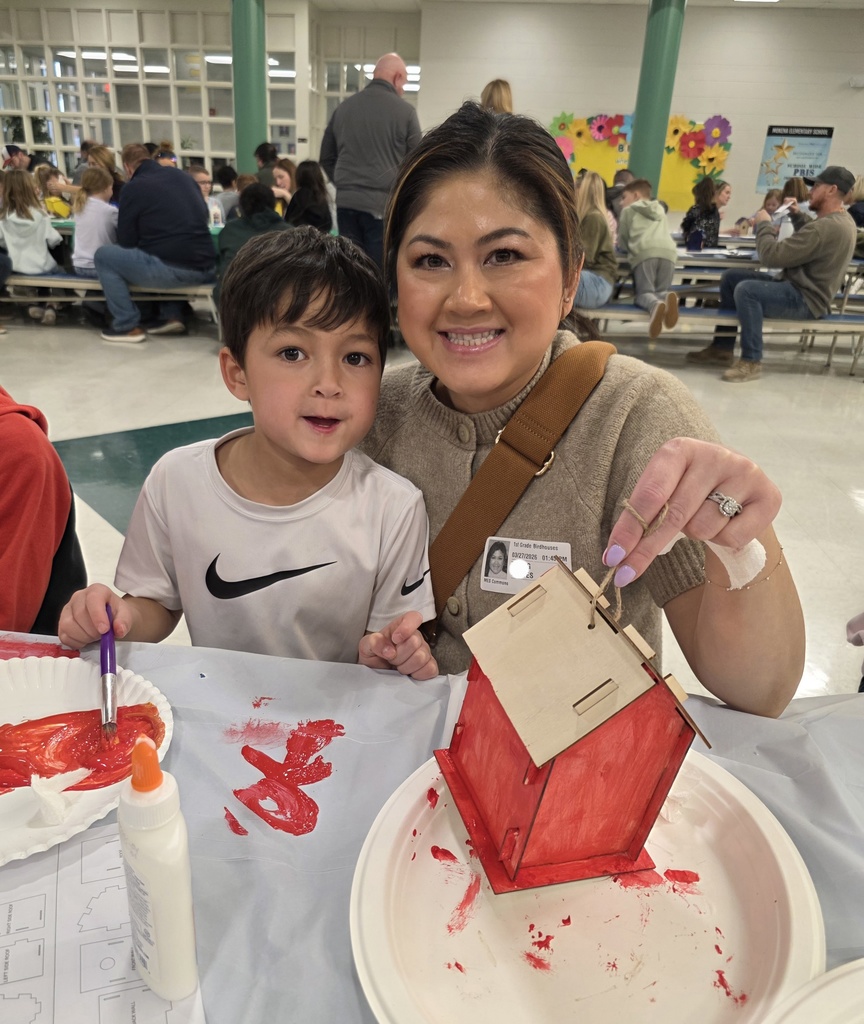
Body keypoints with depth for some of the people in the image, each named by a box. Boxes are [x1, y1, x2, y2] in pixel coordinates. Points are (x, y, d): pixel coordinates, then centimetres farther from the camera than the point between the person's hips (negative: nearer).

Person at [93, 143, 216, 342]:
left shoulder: (133, 187, 2)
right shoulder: (185, 178, 18)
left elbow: (126, 242, 7)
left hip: (171, 268, -6)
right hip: (205, 269, 6)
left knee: (103, 256, 11)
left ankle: (128, 326, 7)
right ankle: (172, 316, 25)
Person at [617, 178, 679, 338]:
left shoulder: (628, 210, 23)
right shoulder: (660, 209, 35)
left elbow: (622, 244, 23)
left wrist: (629, 247, 45)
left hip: (645, 252, -3)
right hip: (668, 251, 3)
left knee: (644, 293, -1)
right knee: (661, 290, 11)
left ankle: (655, 305, -38)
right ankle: (668, 297, -28)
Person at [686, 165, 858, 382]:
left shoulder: (826, 227, -25)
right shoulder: (841, 219, 8)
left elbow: (771, 256, -26)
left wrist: (764, 224, -8)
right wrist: (797, 215, 13)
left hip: (805, 299, -11)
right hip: (803, 289, 11)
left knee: (746, 290, -33)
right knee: (730, 278, 8)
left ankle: (751, 362, -25)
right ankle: (723, 348, 10)